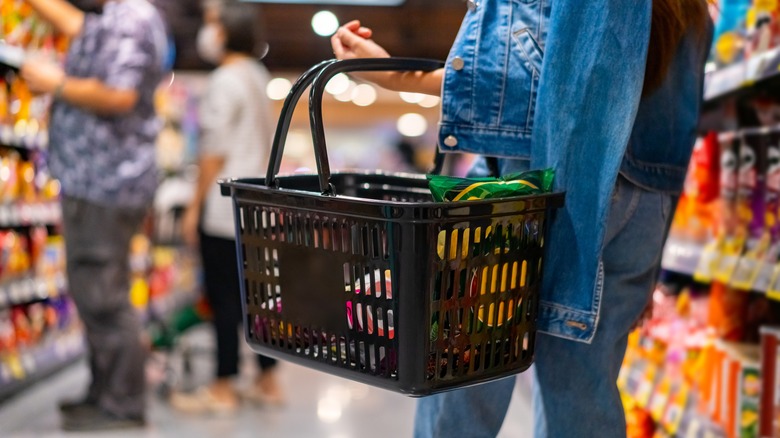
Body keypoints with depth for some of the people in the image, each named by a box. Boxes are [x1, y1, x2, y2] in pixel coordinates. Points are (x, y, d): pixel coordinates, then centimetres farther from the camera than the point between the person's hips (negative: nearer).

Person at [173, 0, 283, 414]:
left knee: (223, 295, -2)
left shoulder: (225, 80, -12)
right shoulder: (257, 75, 13)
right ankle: (267, 380, 18)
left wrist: (195, 206, -11)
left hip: (225, 205, -9)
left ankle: (223, 389, 5)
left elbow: (215, 151, -15)